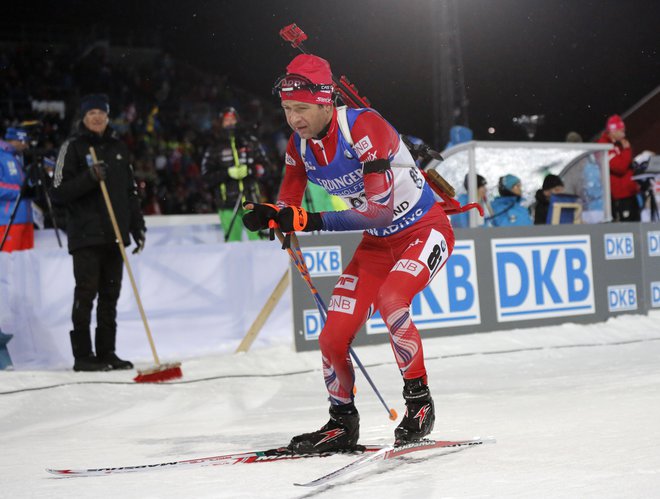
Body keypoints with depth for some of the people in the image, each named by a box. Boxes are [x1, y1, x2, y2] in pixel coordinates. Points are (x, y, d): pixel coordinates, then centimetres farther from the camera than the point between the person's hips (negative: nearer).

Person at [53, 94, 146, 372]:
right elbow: (60, 191, -8)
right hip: (85, 233, -5)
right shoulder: (73, 147, -1)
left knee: (110, 295, 7)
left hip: (115, 233, 5)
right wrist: (89, 178, -21)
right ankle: (82, 355, -3)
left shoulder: (118, 148, 15)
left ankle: (106, 352, 12)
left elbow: (130, 190, 20)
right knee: (86, 292, -7)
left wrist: (138, 227, 15)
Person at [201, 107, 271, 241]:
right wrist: (228, 173, -14)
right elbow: (207, 176, 0)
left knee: (258, 239, -5)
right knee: (232, 242, -4)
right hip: (228, 204, -1)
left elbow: (264, 166, 9)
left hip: (251, 199, 1)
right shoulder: (214, 148, 6)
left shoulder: (250, 142, 10)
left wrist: (249, 170, -10)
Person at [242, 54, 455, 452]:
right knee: (332, 340, -2)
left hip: (425, 229, -7)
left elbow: (379, 207, -34)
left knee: (390, 299, -34)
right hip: (378, 242, 7)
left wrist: (315, 221, -40)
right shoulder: (300, 146, -6)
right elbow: (290, 205, 3)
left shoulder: (364, 127, -28)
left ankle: (419, 402, -16)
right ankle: (342, 424, 20)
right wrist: (268, 216, -20)